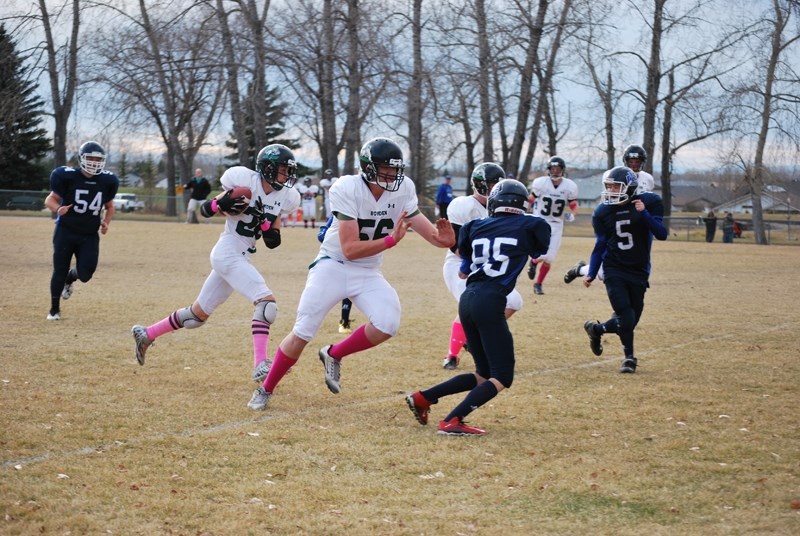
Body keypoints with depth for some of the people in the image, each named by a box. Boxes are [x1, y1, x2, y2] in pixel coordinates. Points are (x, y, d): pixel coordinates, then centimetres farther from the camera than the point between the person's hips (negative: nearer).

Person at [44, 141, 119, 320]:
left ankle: (70, 278, 32)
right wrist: (58, 209, -28)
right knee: (60, 271, 1)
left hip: (89, 235, 2)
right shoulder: (68, 176, -11)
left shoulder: (107, 181, -1)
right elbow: (51, 199, -6)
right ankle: (54, 309, 20)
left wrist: (106, 222, -3)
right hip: (66, 231, -2)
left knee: (85, 274, -7)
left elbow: (109, 206, 15)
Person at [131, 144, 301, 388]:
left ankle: (146, 334, 33)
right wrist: (223, 203, -25)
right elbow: (205, 209, -5)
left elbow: (273, 242, 8)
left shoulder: (281, 198, 8)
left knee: (199, 314, 17)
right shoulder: (246, 184, -12)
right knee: (266, 301, -23)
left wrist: (264, 221, -10)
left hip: (240, 258, 8)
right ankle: (261, 365, -28)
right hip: (227, 253, -8)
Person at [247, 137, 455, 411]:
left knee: (387, 324, -20)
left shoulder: (403, 189, -8)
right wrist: (391, 240, -35)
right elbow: (350, 249, -26)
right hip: (332, 265, -4)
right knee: (302, 333, -6)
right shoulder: (347, 189, -22)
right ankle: (265, 390, 14)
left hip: (368, 273, 4)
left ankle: (334, 355, 6)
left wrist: (443, 239, -30)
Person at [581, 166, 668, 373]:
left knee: (630, 320, 6)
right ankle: (629, 356, 8)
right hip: (614, 270, -1)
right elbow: (600, 246, 5)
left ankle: (596, 329, 33)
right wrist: (591, 274, -2)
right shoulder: (603, 212, -2)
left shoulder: (650, 203, -7)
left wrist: (644, 213, -25)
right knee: (625, 316, -13)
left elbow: (662, 234, -13)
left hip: (639, 272, 1)